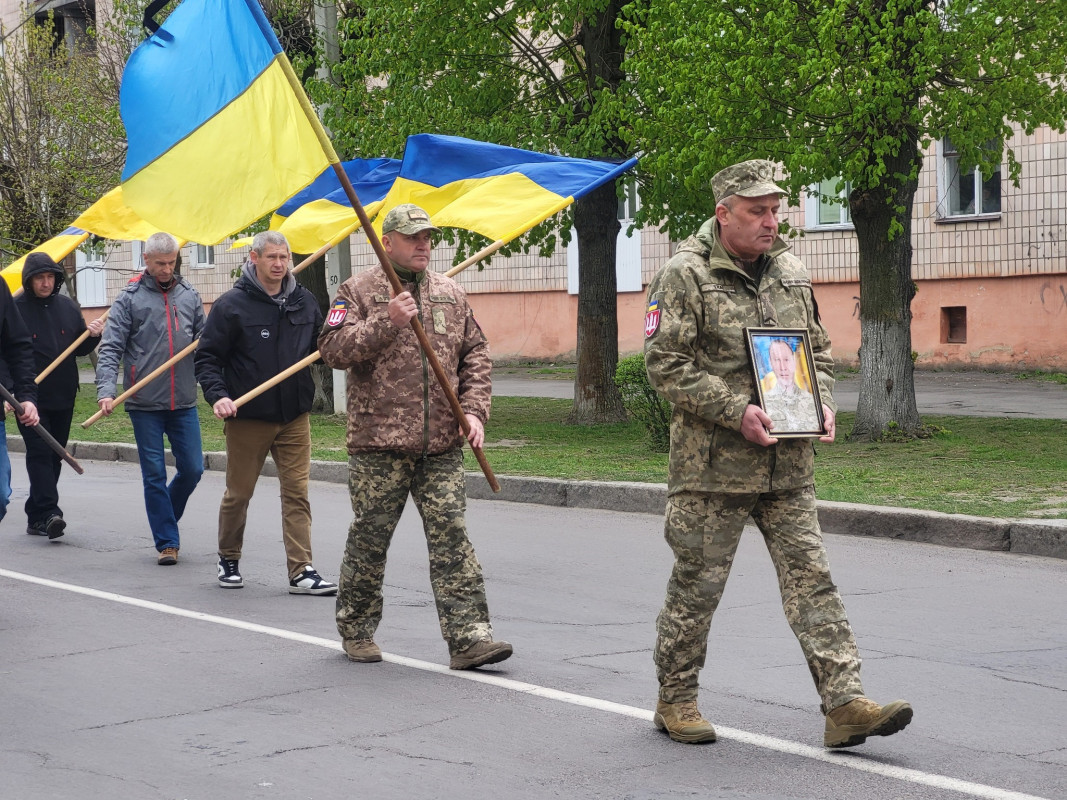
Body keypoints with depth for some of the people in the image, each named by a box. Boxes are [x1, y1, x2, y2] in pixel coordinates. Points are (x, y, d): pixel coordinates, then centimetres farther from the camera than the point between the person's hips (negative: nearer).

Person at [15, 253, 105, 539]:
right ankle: (48, 513, -18)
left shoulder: (68, 307, 10)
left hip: (63, 397, 6)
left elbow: (80, 349, 18)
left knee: (54, 457, 9)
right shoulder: (15, 308, -5)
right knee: (39, 454, -12)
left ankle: (36, 517, 17)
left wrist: (93, 335, -3)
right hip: (31, 398, -6)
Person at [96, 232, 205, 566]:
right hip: (145, 404, -3)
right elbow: (111, 348, -6)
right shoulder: (130, 298, -2)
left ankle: (164, 517, 30)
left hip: (184, 403, 3)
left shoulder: (189, 295, 9)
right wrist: (106, 390, -19)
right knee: (154, 475, 1)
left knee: (192, 469, 5)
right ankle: (167, 542, 8)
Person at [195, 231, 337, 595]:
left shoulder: (304, 301, 6)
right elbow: (206, 357, -6)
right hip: (247, 417, -3)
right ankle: (228, 560, 29)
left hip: (295, 415, 3)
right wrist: (217, 395, -20)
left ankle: (302, 571, 0)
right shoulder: (231, 304, -7)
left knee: (297, 492, -1)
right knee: (238, 493, 10)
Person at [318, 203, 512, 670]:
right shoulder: (359, 291, 3)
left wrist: (474, 409, 3)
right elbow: (333, 349, -9)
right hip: (378, 443, -3)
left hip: (442, 445, 3)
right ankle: (356, 631, 21)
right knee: (369, 539, 5)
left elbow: (476, 355, 17)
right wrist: (386, 322, -18)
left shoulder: (450, 294, 14)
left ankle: (468, 636, -5)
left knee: (451, 536, -3)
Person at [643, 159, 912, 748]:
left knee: (810, 577, 0)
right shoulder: (685, 276, -7)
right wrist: (736, 412, -19)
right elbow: (665, 364, -12)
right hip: (712, 463, -5)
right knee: (696, 583, 4)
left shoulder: (791, 273, 12)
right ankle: (675, 701, 19)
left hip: (787, 463, 5)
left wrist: (822, 404, 2)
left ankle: (844, 704, -3)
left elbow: (818, 350, 22)